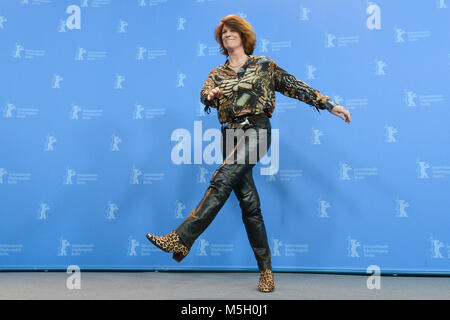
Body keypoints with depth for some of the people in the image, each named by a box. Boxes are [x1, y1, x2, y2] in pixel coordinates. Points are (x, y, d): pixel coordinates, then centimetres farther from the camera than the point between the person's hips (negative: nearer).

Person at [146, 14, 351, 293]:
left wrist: (329, 104, 6)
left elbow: (296, 87, 10)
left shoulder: (264, 65, 11)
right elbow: (204, 96, -1)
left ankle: (182, 239, -30)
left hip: (256, 130, -3)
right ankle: (266, 270, 3)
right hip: (230, 134, 4)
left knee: (222, 180, -26)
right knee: (249, 203, -2)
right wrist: (211, 95, -25)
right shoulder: (216, 74, 18)